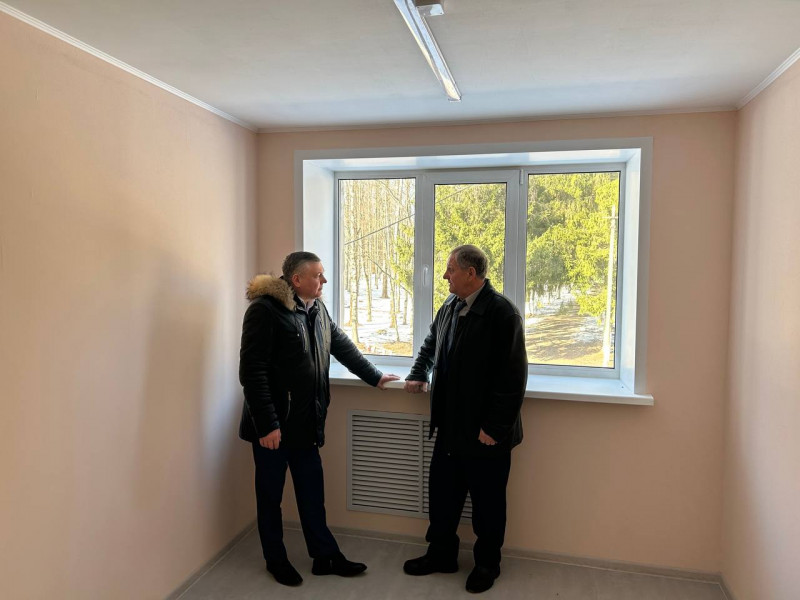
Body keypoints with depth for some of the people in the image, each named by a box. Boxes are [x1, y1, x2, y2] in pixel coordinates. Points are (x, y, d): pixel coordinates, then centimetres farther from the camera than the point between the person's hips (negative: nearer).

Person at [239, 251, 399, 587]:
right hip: (273, 424, -6)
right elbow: (252, 371, -20)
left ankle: (325, 555, 30)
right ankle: (276, 560, 30)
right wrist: (267, 424, -22)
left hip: (306, 422, 7)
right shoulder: (264, 310, -17)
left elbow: (342, 346, 19)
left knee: (312, 493, 16)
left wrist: (374, 377, 22)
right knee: (270, 495, 12)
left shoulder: (317, 309, 7)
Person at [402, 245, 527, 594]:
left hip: (486, 432, -7)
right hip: (450, 427, 7)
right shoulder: (449, 307, 6)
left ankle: (487, 564, 34)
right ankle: (441, 555, 38)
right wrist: (418, 375, 8)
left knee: (487, 502, 12)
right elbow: (431, 345, 24)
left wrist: (494, 427, -19)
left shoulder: (501, 312, -18)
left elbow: (513, 375, -19)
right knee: (442, 494, 18)